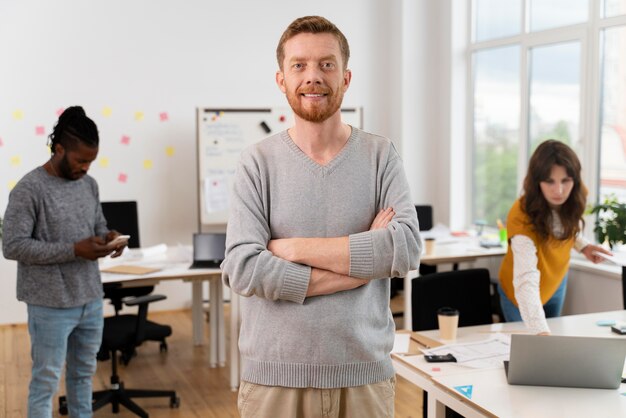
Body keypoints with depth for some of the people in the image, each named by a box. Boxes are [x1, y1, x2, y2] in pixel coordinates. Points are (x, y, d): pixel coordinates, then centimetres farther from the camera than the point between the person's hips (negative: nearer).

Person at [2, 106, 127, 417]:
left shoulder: (89, 184, 5)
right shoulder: (29, 189, -16)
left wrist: (107, 237, -7)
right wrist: (74, 250, -24)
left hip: (91, 299, 7)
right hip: (51, 306, -7)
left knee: (83, 373, 20)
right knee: (46, 380, 5)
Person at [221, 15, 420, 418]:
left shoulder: (380, 155, 0)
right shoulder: (259, 162, -4)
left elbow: (407, 247, -13)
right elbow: (243, 269, -14)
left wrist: (294, 248, -14)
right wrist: (361, 262, -13)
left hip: (365, 371, 1)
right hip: (275, 374, -1)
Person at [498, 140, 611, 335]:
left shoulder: (572, 200, -20)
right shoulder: (523, 216, -40)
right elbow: (526, 280, -50)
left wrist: (583, 246, -13)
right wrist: (541, 332, -62)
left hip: (557, 280, 6)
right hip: (524, 294, -6)